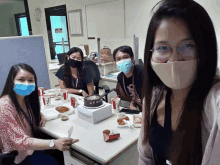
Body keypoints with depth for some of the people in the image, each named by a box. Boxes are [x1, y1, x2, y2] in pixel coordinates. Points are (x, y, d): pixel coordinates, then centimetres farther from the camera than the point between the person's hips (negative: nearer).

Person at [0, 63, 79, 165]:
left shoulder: (27, 98, -3)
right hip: (15, 156, -7)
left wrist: (40, 115, -4)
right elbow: (21, 141, -29)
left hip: (30, 146, 7)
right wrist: (54, 143, -42)